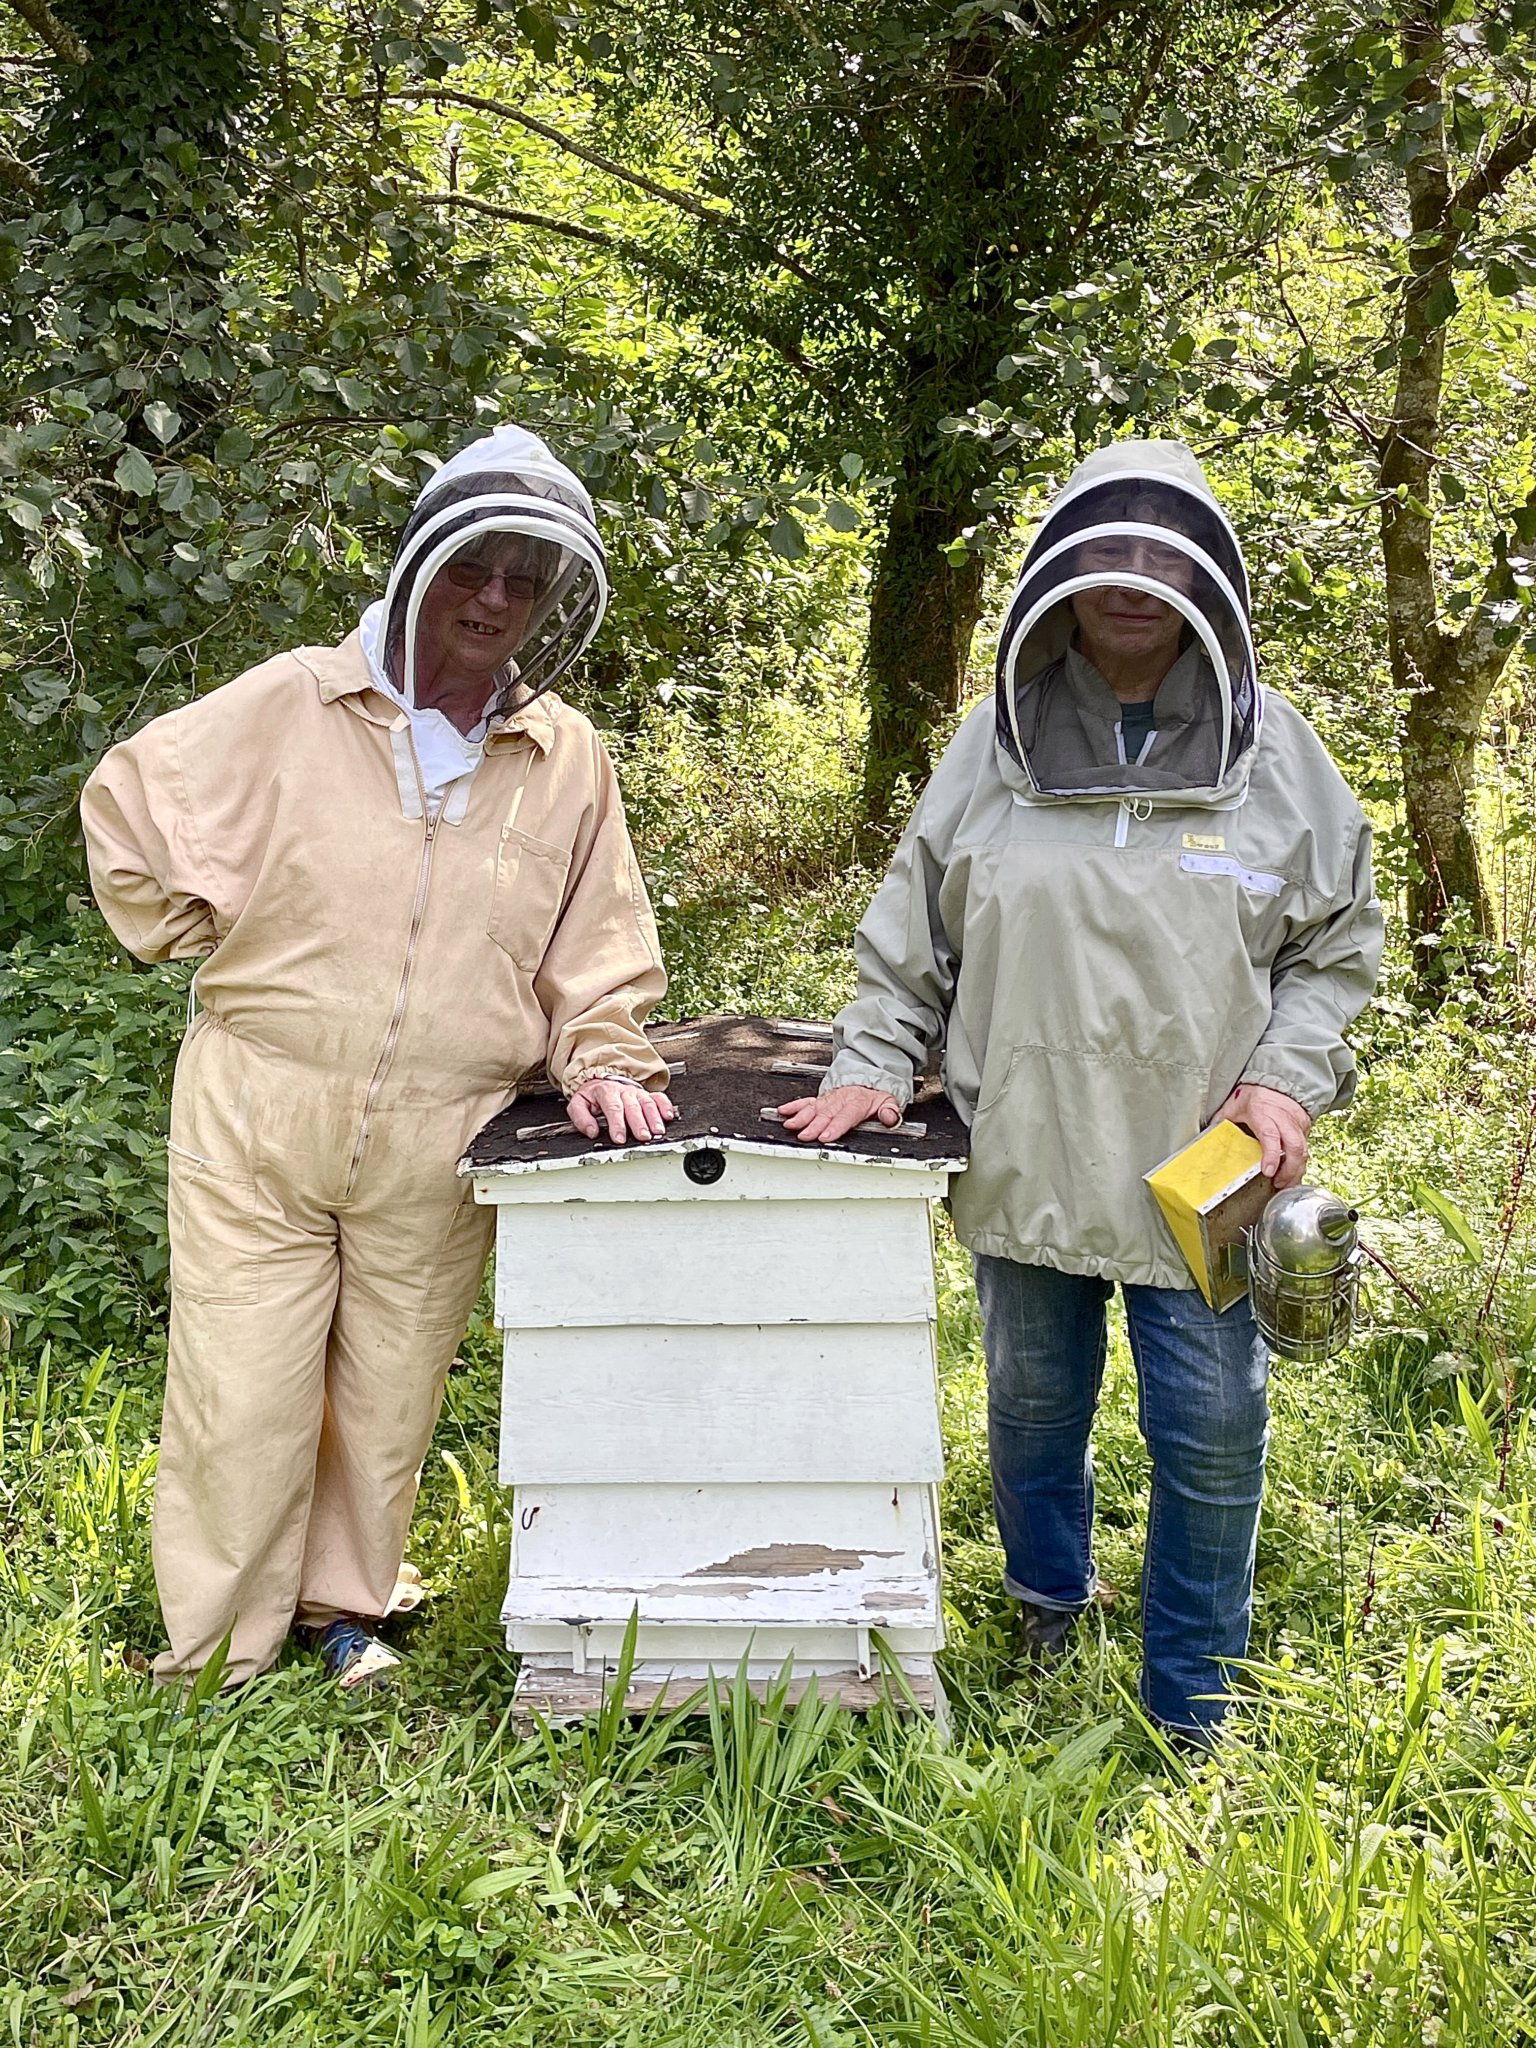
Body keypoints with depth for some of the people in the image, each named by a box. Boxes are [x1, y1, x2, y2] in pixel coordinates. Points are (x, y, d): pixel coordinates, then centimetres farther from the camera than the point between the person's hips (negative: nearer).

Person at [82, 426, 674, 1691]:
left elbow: (599, 946, 9)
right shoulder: (290, 706, -3)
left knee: (390, 1397, 13)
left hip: (437, 1151, 2)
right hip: (258, 1121, -2)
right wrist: (198, 931, 3)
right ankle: (217, 1655, 21)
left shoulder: (567, 759, 3)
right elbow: (125, 799, 6)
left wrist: (605, 1062, -4)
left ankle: (345, 1605, 35)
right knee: (241, 1396, 3)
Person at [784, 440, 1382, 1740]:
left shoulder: (1272, 749, 0)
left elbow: (1338, 944, 6)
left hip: (1201, 1175, -1)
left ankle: (1192, 1712, 24)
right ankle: (1048, 1609, 47)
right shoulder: (1001, 745, 1)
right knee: (1033, 1408, 18)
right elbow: (912, 940, 7)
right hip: (1025, 1167, 2)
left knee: (1213, 1435, 3)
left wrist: (1288, 1081, -7)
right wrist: (873, 1066, -3)